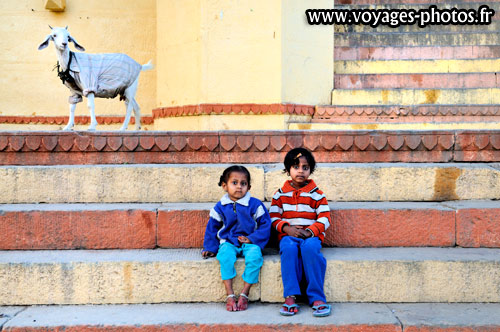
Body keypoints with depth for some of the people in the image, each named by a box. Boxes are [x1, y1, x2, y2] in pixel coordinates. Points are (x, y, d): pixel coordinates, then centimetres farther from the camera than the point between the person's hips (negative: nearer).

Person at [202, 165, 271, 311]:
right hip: (228, 242, 1)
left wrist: (251, 239, -10)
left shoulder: (255, 205, 1)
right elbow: (212, 228, 16)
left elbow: (265, 224, 2)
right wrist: (210, 248, 8)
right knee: (225, 256, -33)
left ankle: (244, 294, -21)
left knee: (255, 257, -33)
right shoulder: (220, 207, 7)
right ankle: (230, 295, -27)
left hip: (249, 242, -1)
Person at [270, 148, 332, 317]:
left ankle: (317, 298, -32)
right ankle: (290, 297, -36)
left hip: (311, 235, -1)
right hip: (288, 235, 1)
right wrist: (287, 228, -10)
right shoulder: (280, 194, 13)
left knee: (310, 248, -36)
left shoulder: (316, 193, 10)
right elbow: (273, 217, 9)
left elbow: (325, 218, 3)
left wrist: (311, 231, -13)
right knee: (289, 248, -35)